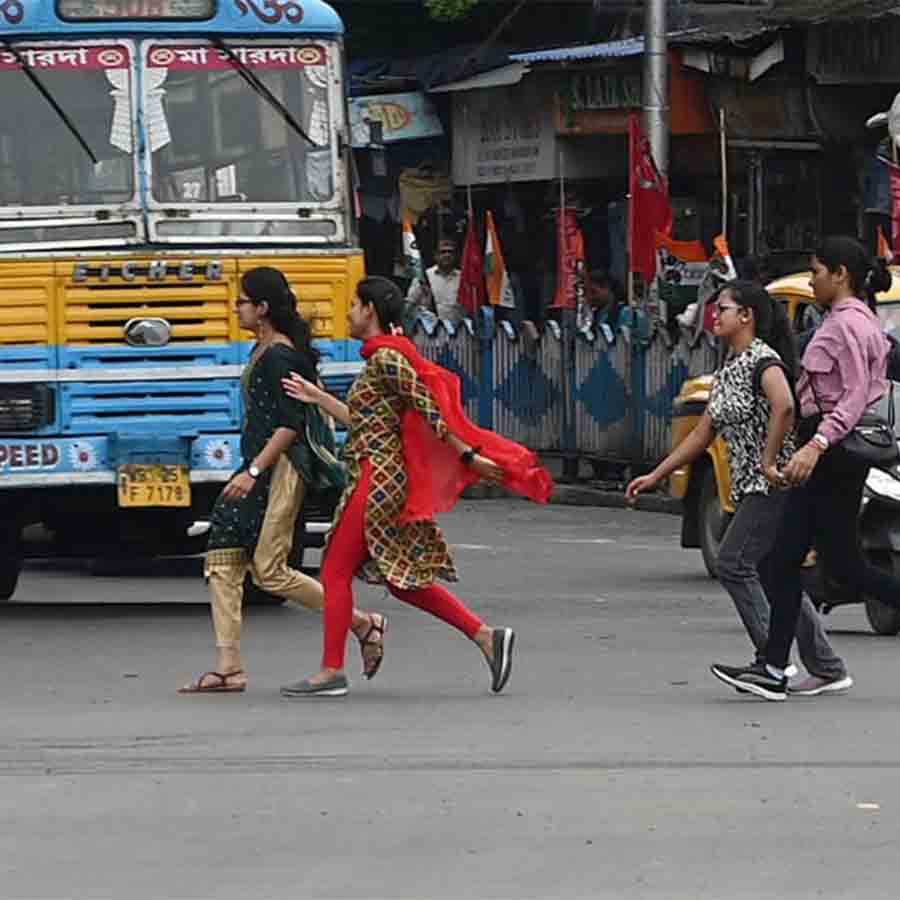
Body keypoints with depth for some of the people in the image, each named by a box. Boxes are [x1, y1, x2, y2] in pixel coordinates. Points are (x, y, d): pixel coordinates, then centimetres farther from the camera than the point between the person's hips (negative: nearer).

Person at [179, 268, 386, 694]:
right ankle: (228, 668, 0)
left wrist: (253, 471, -23)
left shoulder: (280, 357, -15)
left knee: (269, 570, -9)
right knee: (222, 561, 2)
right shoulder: (261, 351, 16)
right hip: (259, 467, 10)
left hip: (280, 467, -10)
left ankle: (364, 624, 3)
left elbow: (290, 424, -20)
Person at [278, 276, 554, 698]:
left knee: (336, 572, -3)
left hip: (378, 480, -10)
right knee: (403, 579, 11)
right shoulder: (381, 358, 17)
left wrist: (468, 456, -19)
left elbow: (428, 409, -17)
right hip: (388, 480, 10)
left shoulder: (387, 358, -13)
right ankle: (487, 637, 8)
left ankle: (331, 671, 0)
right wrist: (319, 398, 27)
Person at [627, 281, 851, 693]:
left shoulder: (762, 359, -12)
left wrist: (769, 461, -25)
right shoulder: (728, 369, 17)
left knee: (733, 564, -13)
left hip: (775, 484, -9)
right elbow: (702, 435, 21)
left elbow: (784, 407, -31)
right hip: (751, 488, 9)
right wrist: (654, 477, 19)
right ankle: (829, 669, 12)